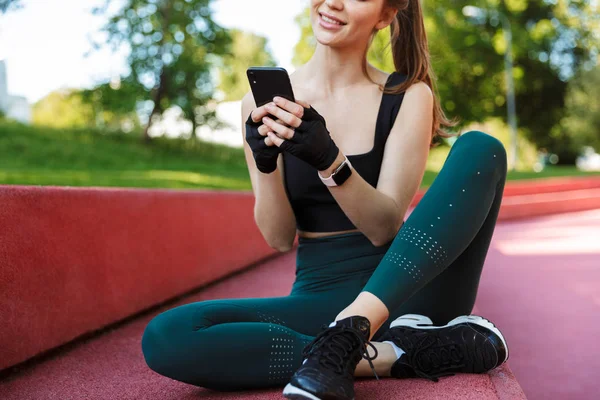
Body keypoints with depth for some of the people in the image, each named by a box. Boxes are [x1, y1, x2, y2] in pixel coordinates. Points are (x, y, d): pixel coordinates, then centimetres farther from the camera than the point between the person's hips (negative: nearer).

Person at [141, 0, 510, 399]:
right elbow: (279, 238, -2)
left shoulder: (408, 96, 0)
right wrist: (265, 163, -21)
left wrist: (328, 160, -28)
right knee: (165, 336, -24)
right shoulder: (265, 100, 2)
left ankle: (347, 334, -30)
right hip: (320, 300, 1)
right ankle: (403, 354, -22)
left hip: (406, 288, 0)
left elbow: (383, 227, -11)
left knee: (481, 148, -21)